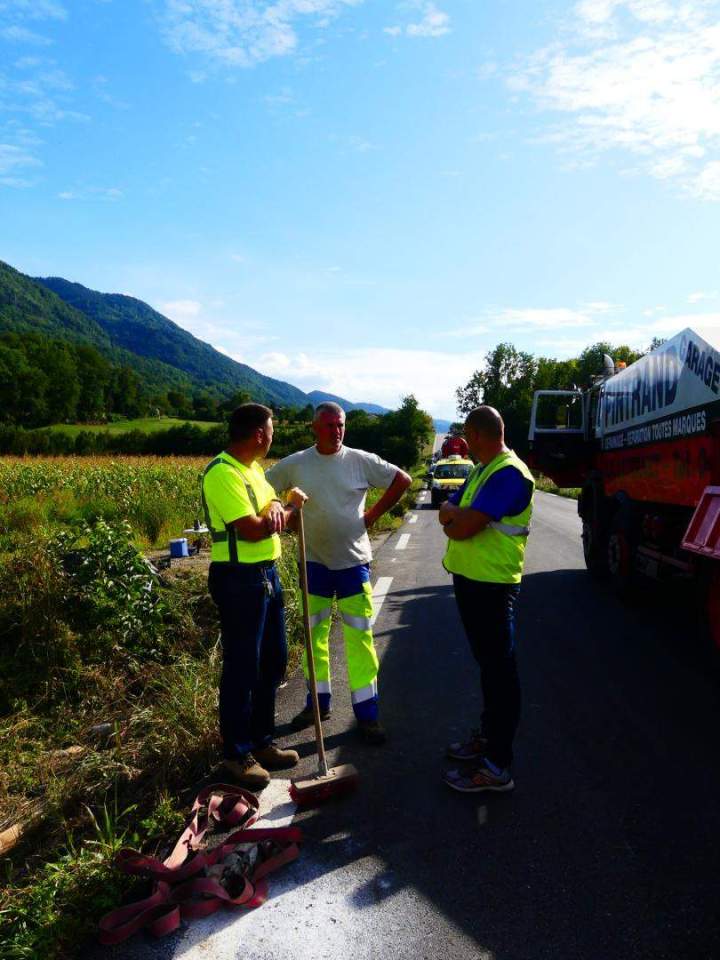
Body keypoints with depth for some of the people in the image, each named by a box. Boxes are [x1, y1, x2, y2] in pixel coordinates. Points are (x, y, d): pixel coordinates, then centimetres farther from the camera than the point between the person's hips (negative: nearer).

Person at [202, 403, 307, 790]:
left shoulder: (252, 468, 12)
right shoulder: (222, 473, -19)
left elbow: (269, 501, 13)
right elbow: (252, 530, -24)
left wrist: (275, 506, -12)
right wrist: (291, 507, -8)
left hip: (267, 573, 10)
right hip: (239, 579, -10)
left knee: (272, 660, 17)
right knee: (242, 669, 2)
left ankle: (262, 741, 33)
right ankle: (237, 755, 19)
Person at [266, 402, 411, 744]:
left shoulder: (361, 460, -5)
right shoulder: (295, 464, -3)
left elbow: (402, 480, 3)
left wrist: (372, 515, -1)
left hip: (354, 561, -1)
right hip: (314, 562, 2)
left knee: (360, 638, 2)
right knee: (314, 635, 13)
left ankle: (366, 712, 13)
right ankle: (318, 701, 30)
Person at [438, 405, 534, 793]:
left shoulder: (509, 474, -18)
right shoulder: (480, 471, 14)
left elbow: (461, 526, -25)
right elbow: (448, 513, 9)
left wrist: (454, 515, -3)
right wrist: (458, 516, -13)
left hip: (492, 585, -10)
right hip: (469, 579, 10)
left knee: (499, 669, -2)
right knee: (487, 663, 20)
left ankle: (497, 765, 7)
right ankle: (489, 735, 35)